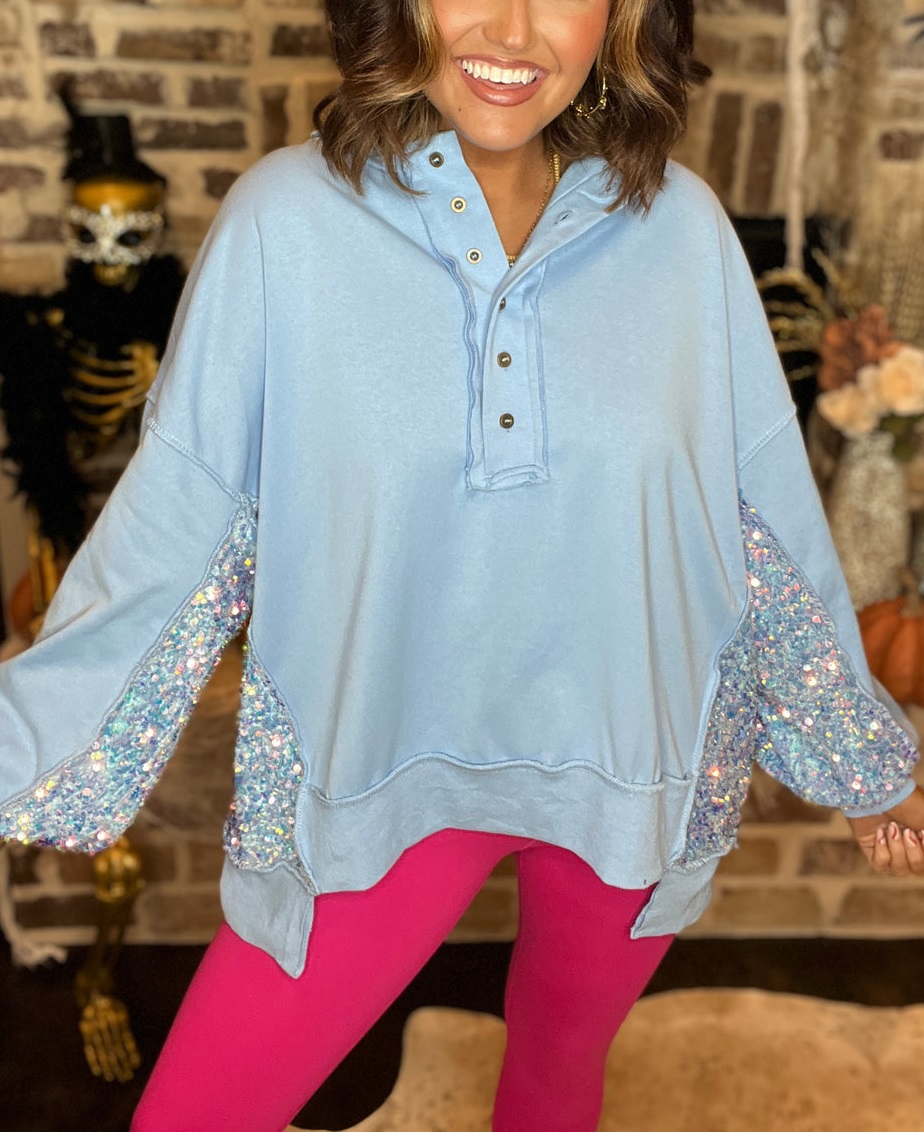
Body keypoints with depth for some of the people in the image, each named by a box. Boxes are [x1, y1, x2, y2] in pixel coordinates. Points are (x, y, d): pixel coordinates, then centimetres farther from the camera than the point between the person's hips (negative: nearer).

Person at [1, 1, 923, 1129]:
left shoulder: (682, 227, -7)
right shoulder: (284, 219, -13)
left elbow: (768, 514, 2)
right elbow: (175, 514, -7)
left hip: (631, 768, 2)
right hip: (380, 769, -1)